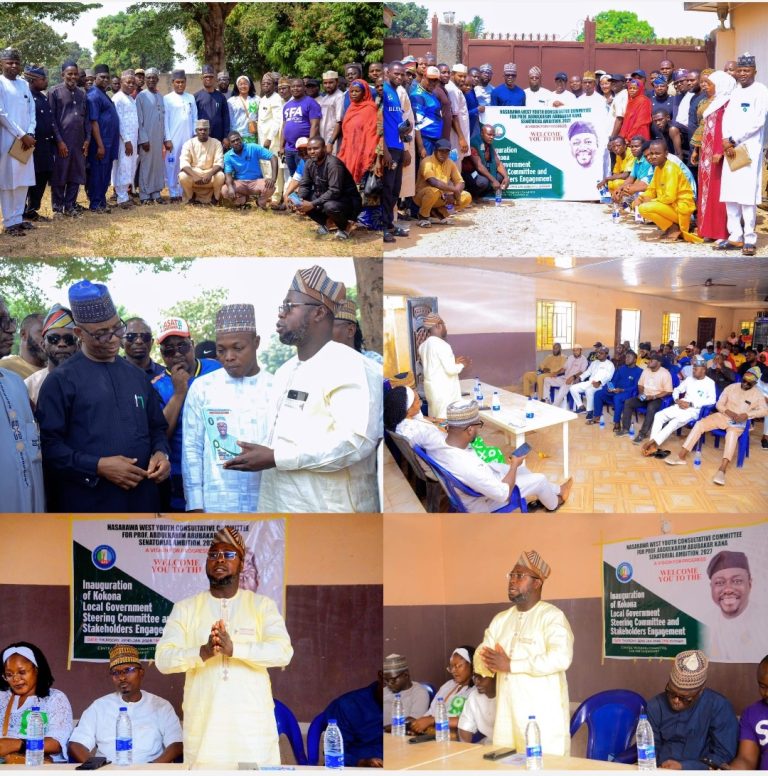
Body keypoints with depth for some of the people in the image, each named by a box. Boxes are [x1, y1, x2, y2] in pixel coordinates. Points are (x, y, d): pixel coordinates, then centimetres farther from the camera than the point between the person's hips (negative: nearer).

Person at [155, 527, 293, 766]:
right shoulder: (185, 608, 8)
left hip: (252, 725, -1)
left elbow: (283, 652, -9)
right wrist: (203, 652, -21)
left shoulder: (263, 605, 6)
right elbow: (163, 659, -3)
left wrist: (234, 648, -23)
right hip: (203, 725, 1)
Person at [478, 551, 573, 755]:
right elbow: (481, 659, 11)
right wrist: (491, 663, -14)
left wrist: (510, 665, -18)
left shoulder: (552, 616, -7)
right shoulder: (500, 619, 17)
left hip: (543, 716, -7)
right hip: (506, 715, 7)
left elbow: (561, 658, -22)